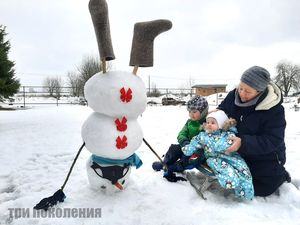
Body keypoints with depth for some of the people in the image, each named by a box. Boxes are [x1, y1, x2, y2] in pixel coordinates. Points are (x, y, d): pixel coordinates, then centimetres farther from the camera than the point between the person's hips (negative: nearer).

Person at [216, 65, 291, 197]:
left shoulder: (274, 109, -27)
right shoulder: (233, 95, -14)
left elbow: (273, 141, -29)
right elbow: (223, 108, 5)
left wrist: (243, 143, -42)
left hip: (265, 158, -5)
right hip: (240, 155, 5)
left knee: (260, 190, 5)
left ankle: (281, 176, 31)